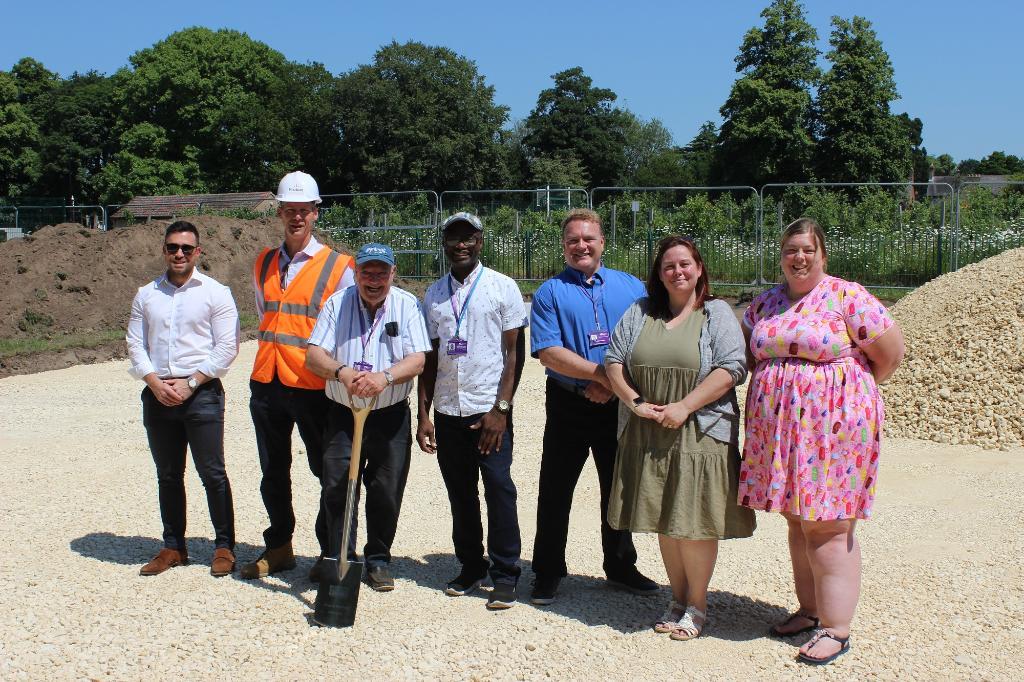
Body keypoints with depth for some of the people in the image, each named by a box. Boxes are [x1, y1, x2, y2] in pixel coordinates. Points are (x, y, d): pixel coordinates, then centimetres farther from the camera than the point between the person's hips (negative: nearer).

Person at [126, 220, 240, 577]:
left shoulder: (215, 292, 0)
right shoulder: (146, 295, 12)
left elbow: (226, 347, -5)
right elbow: (135, 345, 9)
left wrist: (190, 383, -12)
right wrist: (156, 383, -7)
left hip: (202, 393, -4)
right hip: (158, 395, 4)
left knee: (212, 474, -2)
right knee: (168, 476, 11)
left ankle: (224, 547, 9)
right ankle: (173, 547, 21)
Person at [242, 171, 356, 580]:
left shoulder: (336, 267, -4)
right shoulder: (263, 264, 11)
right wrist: (270, 353, 15)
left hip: (313, 385, -5)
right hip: (266, 382, 5)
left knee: (328, 470, 5)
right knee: (273, 471, 16)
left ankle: (330, 552, 20)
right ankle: (278, 547, 32)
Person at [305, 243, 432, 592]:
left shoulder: (407, 305, 0)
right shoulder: (337, 303, 2)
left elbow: (417, 360, -10)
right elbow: (314, 355, -5)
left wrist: (385, 377, -29)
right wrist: (342, 372, -26)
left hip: (391, 415, 0)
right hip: (342, 413, 1)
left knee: (387, 491, 5)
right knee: (336, 488, -2)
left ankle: (378, 559, 22)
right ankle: (340, 559, 12)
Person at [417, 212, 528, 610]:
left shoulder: (502, 287, -1)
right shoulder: (434, 294, 11)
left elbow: (515, 353, -4)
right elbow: (429, 358, 12)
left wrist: (501, 409, -11)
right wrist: (423, 415, 6)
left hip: (490, 410, -4)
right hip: (447, 411, 4)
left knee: (499, 490, -5)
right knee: (460, 494, 10)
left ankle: (505, 576, 5)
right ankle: (470, 567, 23)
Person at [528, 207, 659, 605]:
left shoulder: (631, 287, 8)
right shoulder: (550, 292, 0)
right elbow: (548, 352, -12)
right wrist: (602, 375, -18)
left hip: (620, 405, 2)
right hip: (569, 405, -2)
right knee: (555, 491, 5)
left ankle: (620, 567, 31)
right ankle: (547, 573, 19)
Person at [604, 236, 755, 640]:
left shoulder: (716, 314, 1)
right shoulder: (639, 313, 12)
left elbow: (732, 368, -11)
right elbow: (613, 360, 8)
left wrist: (684, 406, -17)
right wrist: (634, 402, -8)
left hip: (699, 434, -4)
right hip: (647, 436, 4)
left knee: (694, 523, 0)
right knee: (664, 522, 11)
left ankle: (696, 606, 17)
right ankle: (678, 599, 27)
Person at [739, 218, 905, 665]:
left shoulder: (846, 296, -6)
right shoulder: (765, 303, 12)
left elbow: (890, 352, -4)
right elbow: (748, 354, 22)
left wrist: (850, 392, 6)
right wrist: (777, 388, 9)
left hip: (834, 425, -6)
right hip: (779, 432, 6)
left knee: (827, 527, -4)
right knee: (798, 522, 12)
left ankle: (836, 628, 5)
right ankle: (810, 609, 25)